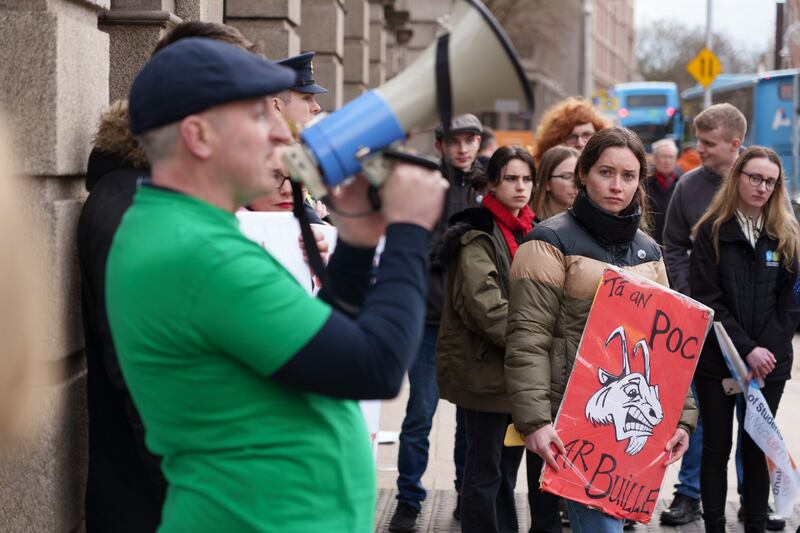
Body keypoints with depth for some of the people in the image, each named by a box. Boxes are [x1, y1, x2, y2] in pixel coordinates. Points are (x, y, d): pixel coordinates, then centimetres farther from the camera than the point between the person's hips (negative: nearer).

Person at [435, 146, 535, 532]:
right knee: (486, 467, -2)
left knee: (508, 463, 16)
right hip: (485, 368, -8)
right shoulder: (477, 235, -12)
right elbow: (486, 305, -23)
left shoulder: (527, 232, 14)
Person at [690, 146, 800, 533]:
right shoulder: (711, 232, -1)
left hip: (769, 361, 2)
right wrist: (746, 349, -15)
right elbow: (707, 301, -7)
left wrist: (767, 349, -10)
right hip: (716, 361, -2)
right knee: (717, 447, 5)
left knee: (758, 448, 7)